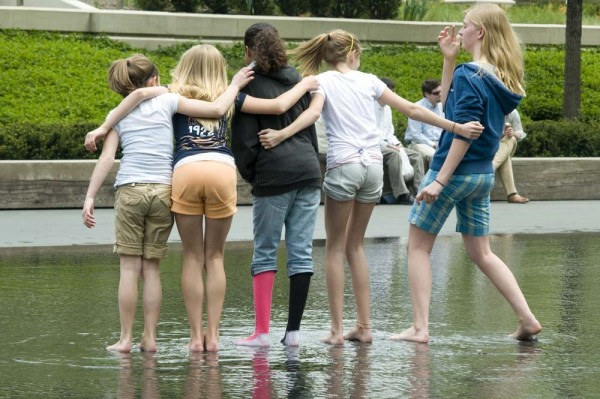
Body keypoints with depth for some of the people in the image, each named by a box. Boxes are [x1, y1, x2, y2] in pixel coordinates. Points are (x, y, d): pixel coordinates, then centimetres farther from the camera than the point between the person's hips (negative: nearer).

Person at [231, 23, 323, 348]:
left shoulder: (250, 84, -3)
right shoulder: (296, 78, 14)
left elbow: (244, 138, -6)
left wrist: (248, 174, 7)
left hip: (273, 175, -5)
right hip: (308, 169, 5)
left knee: (265, 252, 2)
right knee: (301, 252, 4)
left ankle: (262, 331, -3)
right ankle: (293, 330, 3)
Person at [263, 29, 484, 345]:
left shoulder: (323, 81, 4)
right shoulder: (368, 81, 14)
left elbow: (313, 112, -17)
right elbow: (412, 110, 13)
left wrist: (283, 133, -30)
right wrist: (456, 127, 17)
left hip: (343, 165, -4)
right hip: (373, 165, 4)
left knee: (335, 247, 4)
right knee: (355, 245, 14)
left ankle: (337, 329, -3)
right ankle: (364, 326, 12)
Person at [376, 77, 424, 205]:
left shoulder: (387, 108, 15)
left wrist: (395, 143, -2)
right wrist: (386, 145, -22)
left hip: (386, 145, 9)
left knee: (416, 156, -4)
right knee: (394, 154, -35)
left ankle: (417, 192, -12)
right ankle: (401, 195, -35)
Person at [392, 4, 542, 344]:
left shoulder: (469, 76, -18)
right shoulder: (501, 78, 7)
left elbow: (464, 133, -23)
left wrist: (439, 181, -22)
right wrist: (449, 59, 11)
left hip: (454, 170, -8)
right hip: (484, 175, 8)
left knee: (419, 246, 5)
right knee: (481, 252, 16)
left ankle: (420, 328, 1)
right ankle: (527, 319, 7)